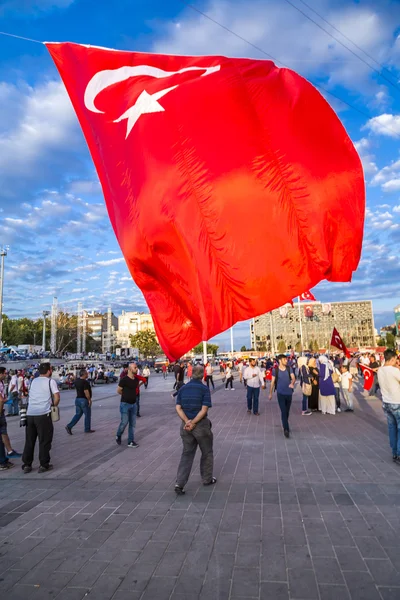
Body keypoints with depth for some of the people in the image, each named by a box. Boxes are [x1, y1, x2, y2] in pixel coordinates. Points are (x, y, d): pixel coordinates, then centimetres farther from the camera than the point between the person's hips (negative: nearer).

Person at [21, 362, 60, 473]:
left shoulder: (34, 381, 16)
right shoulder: (51, 381, -1)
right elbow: (57, 397, -9)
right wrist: (54, 406, 9)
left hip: (29, 414, 5)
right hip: (43, 414, -5)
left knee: (29, 441, 13)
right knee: (44, 440, 6)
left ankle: (26, 465, 18)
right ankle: (44, 465, 11)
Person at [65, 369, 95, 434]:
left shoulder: (76, 380, 5)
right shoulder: (85, 382, -21)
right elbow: (86, 392, -25)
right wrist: (89, 399, -14)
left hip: (77, 399, 8)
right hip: (84, 400, -8)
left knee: (78, 414, 16)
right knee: (87, 415, 7)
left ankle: (69, 426, 6)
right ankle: (87, 429, 17)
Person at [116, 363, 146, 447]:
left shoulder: (137, 379, 2)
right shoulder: (124, 380, -16)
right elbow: (118, 391, -6)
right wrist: (126, 395, 8)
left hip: (134, 404, 6)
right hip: (125, 404, -6)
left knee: (132, 424, 8)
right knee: (124, 422, -4)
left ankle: (131, 442, 16)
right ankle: (118, 436, 23)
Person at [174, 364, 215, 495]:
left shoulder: (183, 388, 3)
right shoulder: (204, 389, -11)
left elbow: (178, 408, -4)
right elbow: (204, 409, -18)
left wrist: (187, 421, -12)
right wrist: (193, 423, -17)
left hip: (185, 425, 4)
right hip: (201, 425, -4)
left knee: (187, 454, 12)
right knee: (207, 453, 16)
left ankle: (179, 483, 2)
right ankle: (207, 479, 29)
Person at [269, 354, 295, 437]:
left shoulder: (289, 369, 2)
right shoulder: (276, 370, -4)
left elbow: (293, 378, -8)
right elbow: (272, 382, 3)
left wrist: (292, 383, -32)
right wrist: (270, 393, 6)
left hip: (289, 393, 3)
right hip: (280, 393, -3)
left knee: (287, 411, 15)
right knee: (283, 411, -11)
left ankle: (284, 424, 37)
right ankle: (286, 429, -13)